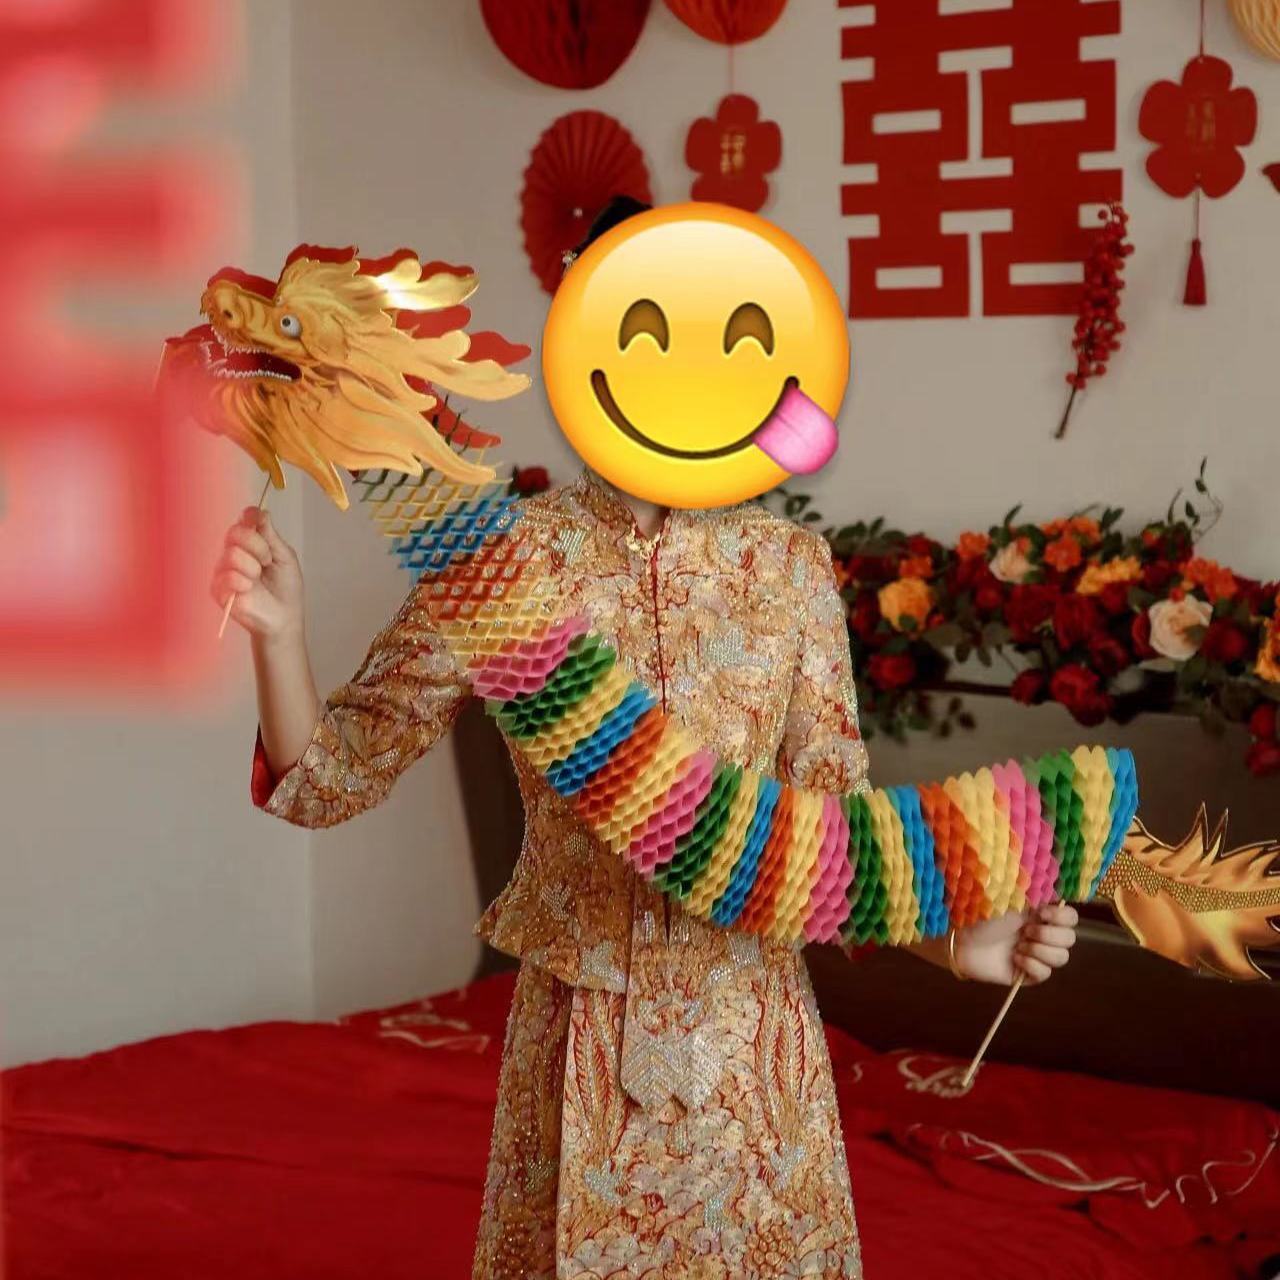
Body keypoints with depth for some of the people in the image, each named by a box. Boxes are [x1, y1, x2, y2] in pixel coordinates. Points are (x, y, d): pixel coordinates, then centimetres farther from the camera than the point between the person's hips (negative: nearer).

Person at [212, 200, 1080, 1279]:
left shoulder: (790, 564, -3)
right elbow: (333, 774, -4)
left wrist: (952, 939, -16)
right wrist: (278, 636, -22)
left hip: (753, 1035, 1)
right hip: (578, 1036, -1)